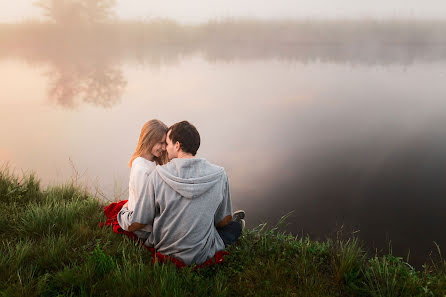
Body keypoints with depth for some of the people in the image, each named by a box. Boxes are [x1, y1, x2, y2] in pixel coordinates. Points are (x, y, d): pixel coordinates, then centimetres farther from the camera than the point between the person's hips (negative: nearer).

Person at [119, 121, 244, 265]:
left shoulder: (158, 175, -16)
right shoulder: (218, 175, -14)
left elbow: (136, 224, -9)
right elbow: (223, 221, -1)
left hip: (163, 249, 2)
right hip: (199, 255, -2)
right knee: (235, 226, 24)